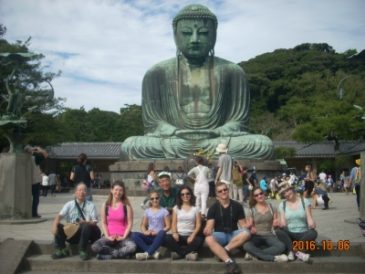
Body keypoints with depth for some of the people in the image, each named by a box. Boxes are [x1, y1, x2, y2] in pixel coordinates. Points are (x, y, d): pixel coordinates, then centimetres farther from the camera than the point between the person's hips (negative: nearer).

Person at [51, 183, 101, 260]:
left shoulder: (91, 205, 4)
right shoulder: (69, 204, 8)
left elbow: (94, 222, -5)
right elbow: (59, 216, -7)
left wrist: (85, 222, -27)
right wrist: (54, 225, -28)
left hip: (85, 233, -2)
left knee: (87, 226, -34)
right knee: (58, 226, -20)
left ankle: (82, 250, -18)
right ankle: (61, 250, -9)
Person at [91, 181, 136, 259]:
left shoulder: (126, 205, 1)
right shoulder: (105, 205, 6)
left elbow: (130, 223, -1)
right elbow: (103, 223, 6)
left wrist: (123, 237, -11)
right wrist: (107, 236, -7)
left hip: (122, 236, -1)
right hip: (109, 236, 2)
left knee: (132, 247, -34)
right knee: (94, 247, -28)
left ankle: (108, 255, -17)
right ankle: (122, 253, -16)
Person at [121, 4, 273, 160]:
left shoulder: (232, 72, 9)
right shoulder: (157, 74, 8)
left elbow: (238, 123, 4)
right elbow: (152, 123, 3)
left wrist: (215, 134, -19)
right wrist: (178, 134, -19)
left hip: (218, 143, 0)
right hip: (173, 144, 0)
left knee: (264, 144, -27)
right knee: (129, 145, -29)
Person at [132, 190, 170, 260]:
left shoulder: (164, 211, 5)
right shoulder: (147, 211, 14)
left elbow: (168, 226, 0)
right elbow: (143, 225, 12)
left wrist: (158, 232, -16)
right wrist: (145, 232, -11)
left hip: (159, 236, -3)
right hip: (149, 236, 3)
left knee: (162, 233, -38)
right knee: (134, 235, -25)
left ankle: (147, 253, -41)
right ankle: (153, 252, -35)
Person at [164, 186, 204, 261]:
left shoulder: (195, 209, 7)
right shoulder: (176, 208, 10)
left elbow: (198, 224, 0)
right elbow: (174, 223, 5)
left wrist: (192, 235, -17)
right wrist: (174, 233, -16)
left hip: (190, 236, -1)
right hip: (179, 235, 1)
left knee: (199, 240, -35)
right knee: (166, 238, -30)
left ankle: (179, 253, -22)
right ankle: (188, 253, -25)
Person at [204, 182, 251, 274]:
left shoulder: (237, 206, 3)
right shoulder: (213, 208, -1)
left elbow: (243, 225, 4)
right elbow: (209, 226, -9)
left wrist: (247, 225, -21)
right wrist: (207, 230, -33)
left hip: (234, 234, 1)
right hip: (219, 234, -1)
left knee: (246, 233, -32)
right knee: (209, 239, -35)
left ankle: (225, 250, -24)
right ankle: (229, 262, -44)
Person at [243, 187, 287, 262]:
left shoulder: (271, 207, 7)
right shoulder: (252, 210, 3)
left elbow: (275, 224, 10)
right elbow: (249, 227, 4)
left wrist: (276, 224, -14)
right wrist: (250, 228, -19)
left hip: (269, 236, 2)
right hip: (256, 236, -1)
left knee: (281, 246, -32)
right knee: (246, 246, -36)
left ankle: (254, 254, -26)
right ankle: (274, 257, -31)